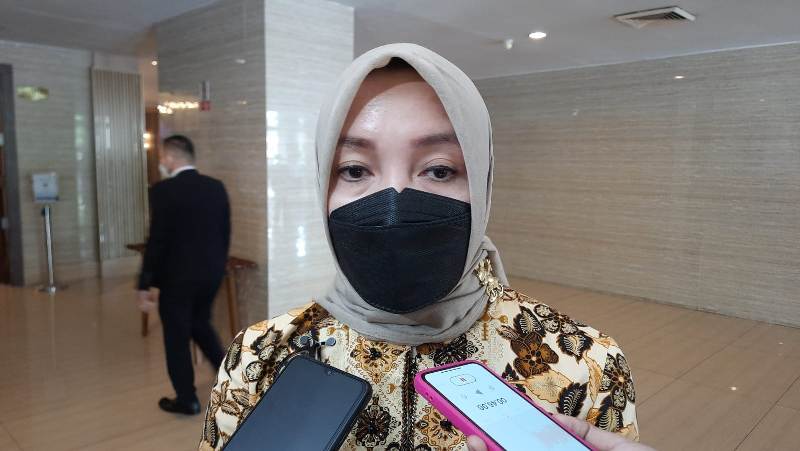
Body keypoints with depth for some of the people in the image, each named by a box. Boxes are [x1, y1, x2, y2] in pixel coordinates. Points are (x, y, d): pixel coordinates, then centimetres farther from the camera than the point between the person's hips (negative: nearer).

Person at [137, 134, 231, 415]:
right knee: (201, 324, 26)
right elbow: (225, 233, 7)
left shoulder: (164, 190, -14)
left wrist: (144, 285, -9)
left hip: (177, 276, -6)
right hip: (211, 273, 6)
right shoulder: (217, 187, 2)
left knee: (177, 337, 9)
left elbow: (157, 241, -16)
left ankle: (187, 399, 20)